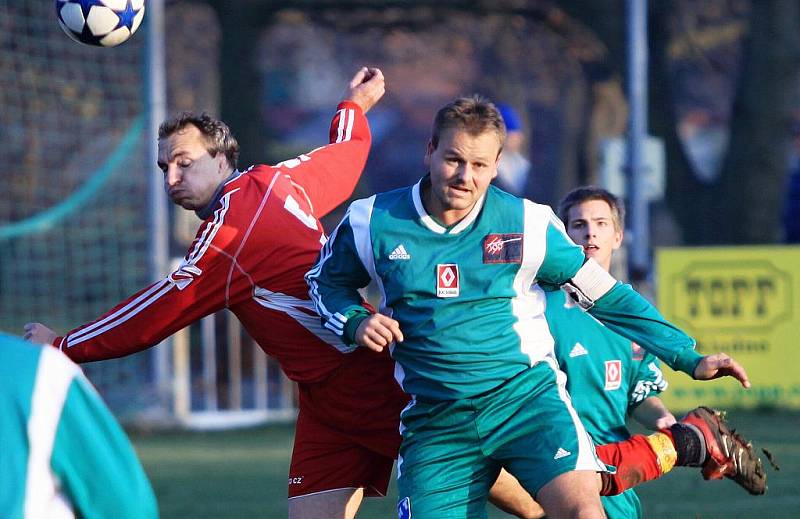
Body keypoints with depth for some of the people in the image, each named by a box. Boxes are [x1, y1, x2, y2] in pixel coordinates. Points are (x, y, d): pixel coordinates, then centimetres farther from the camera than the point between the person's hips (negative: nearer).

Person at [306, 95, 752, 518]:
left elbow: (606, 295, 10)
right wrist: (355, 322, -2)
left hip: (527, 395, -1)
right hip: (437, 423, 2)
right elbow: (327, 281, 20)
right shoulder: (372, 223, 1)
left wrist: (689, 357, 7)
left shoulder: (529, 225, 0)